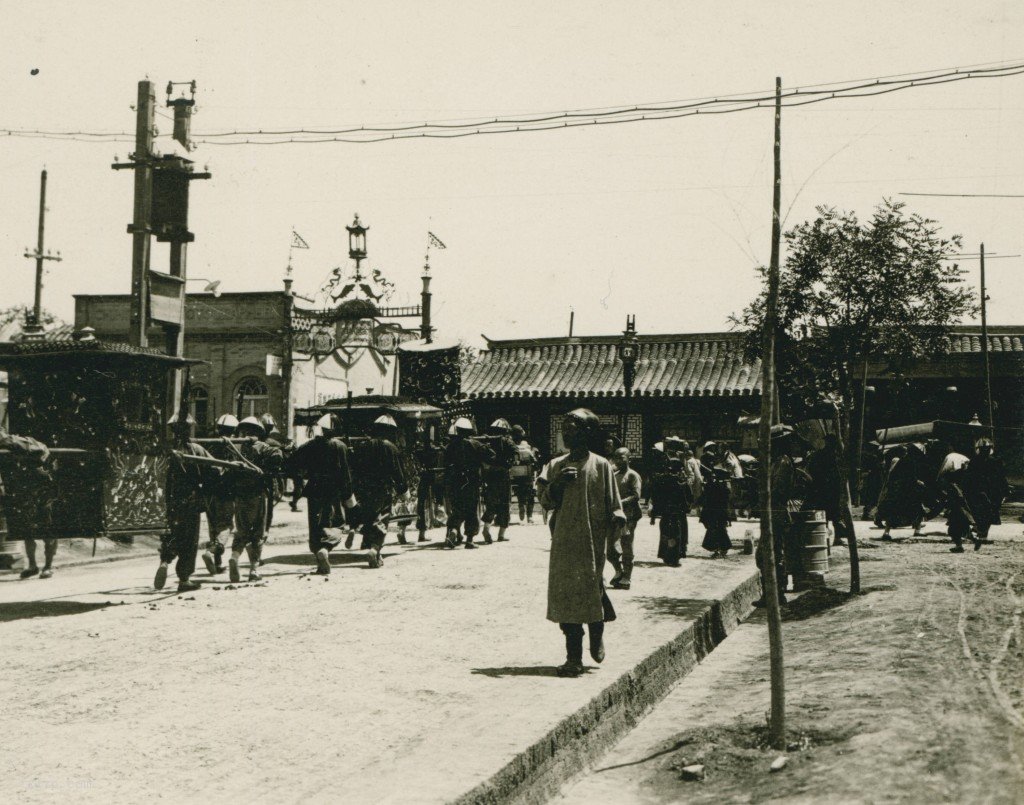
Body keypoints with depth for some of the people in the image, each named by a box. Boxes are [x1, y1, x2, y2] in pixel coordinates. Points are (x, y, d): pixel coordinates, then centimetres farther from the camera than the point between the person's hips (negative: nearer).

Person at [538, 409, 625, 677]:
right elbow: (545, 501, 8)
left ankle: (597, 636, 29)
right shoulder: (556, 465, 10)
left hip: (592, 540, -3)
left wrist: (616, 521, -9)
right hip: (563, 542, 3)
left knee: (592, 590, -3)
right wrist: (557, 483, -9)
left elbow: (613, 504, 5)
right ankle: (573, 658, 6)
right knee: (564, 596, -1)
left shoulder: (601, 466, 1)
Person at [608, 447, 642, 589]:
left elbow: (636, 496, -14)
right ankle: (619, 571, 25)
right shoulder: (614, 475, 17)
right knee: (610, 545, 6)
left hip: (628, 515, -7)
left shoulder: (633, 475, -4)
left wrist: (621, 503, -24)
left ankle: (626, 578, 4)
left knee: (626, 547, -3)